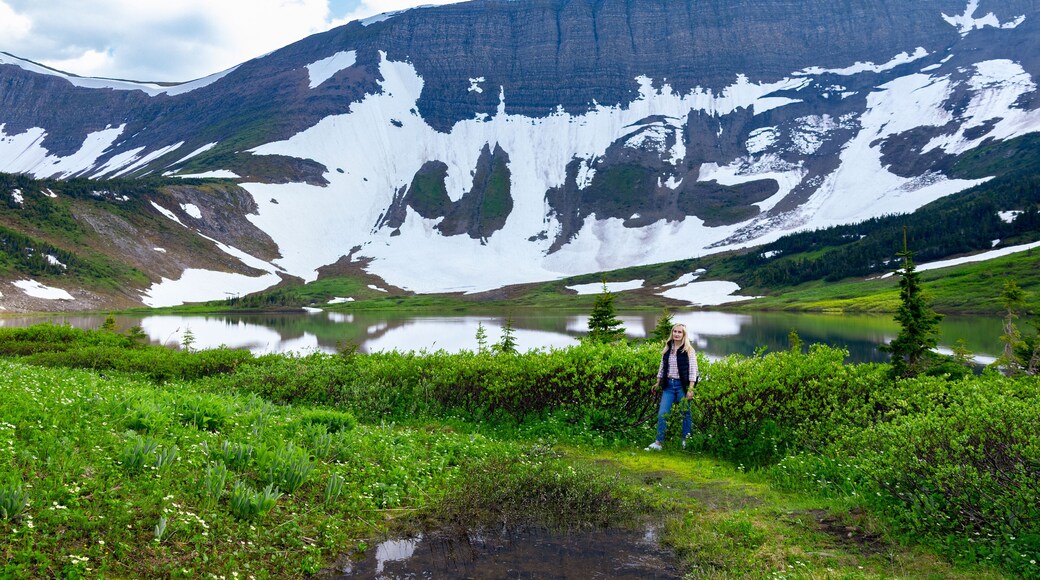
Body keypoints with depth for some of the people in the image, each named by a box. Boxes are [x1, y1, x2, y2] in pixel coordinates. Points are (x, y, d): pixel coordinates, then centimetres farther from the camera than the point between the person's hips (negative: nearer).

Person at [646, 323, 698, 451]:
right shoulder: (667, 349, 10)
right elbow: (662, 366, 17)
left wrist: (690, 389, -14)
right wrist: (658, 383, 16)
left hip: (682, 385, -4)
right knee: (662, 413, -2)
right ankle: (659, 442, 0)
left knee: (686, 413, 5)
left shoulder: (689, 351, -5)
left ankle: (686, 442, 16)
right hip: (668, 384, 4)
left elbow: (693, 370, -8)